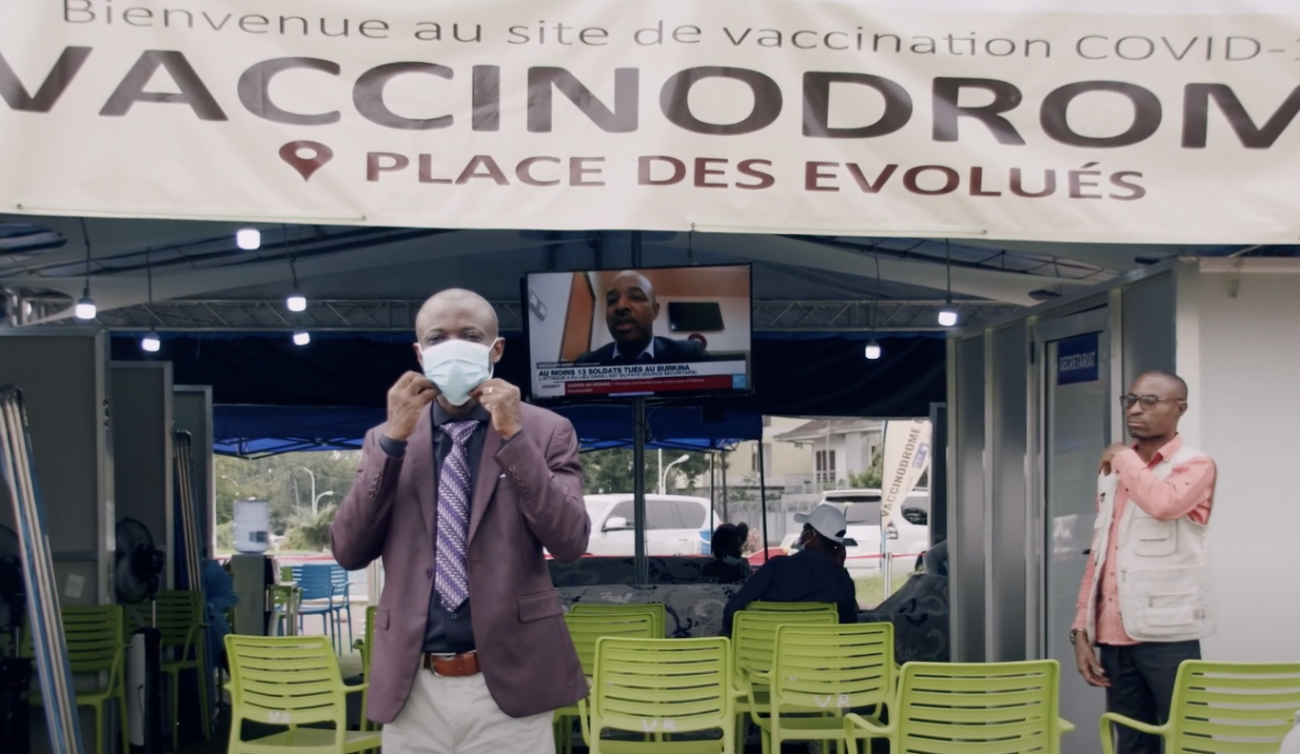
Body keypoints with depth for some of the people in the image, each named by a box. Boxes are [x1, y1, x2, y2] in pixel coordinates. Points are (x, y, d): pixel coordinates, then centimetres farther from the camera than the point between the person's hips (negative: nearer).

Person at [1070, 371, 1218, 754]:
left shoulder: (1196, 465, -2)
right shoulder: (1112, 473, 17)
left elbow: (1164, 503, -25)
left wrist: (1125, 458, -8)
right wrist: (1082, 628, 9)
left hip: (1166, 632, -6)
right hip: (1114, 635, 6)